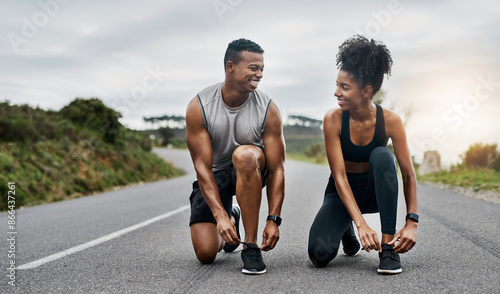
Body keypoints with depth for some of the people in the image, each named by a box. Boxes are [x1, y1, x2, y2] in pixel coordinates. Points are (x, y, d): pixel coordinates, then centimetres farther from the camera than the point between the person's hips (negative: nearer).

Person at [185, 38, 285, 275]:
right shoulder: (198, 107, -19)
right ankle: (230, 217, 25)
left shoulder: (268, 110, -18)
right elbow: (203, 167, -22)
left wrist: (273, 219, -26)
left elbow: (276, 169, -17)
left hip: (250, 170, -1)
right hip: (214, 175, 1)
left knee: (245, 154, -38)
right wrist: (220, 217, -31)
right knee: (205, 253, -13)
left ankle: (250, 246, -27)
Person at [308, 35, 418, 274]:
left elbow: (409, 175, -15)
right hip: (343, 192, 0)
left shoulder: (390, 120, -19)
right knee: (320, 253, -24)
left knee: (381, 155, -33)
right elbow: (339, 176, -24)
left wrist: (411, 223, -27)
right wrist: (360, 224, -34)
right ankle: (347, 232, 16)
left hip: (375, 192, 0)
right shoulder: (333, 119, -20)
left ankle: (388, 246, -26)